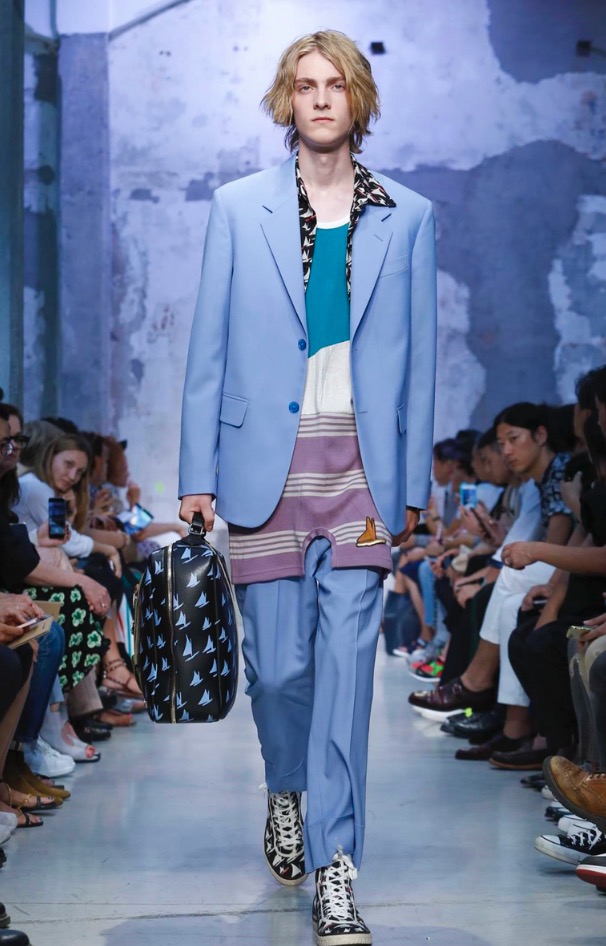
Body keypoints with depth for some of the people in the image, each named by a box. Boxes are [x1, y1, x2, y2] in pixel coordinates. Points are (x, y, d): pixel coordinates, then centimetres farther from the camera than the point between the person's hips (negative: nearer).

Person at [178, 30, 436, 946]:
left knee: (347, 661, -7)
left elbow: (419, 356, 9)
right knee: (279, 661, 4)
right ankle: (288, 788, 36)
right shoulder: (238, 207, 7)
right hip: (268, 463, 0)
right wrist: (199, 474, 1)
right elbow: (209, 347, 6)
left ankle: (335, 870, -4)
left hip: (362, 466, 0)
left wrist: (412, 483, 6)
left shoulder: (407, 216, 8)